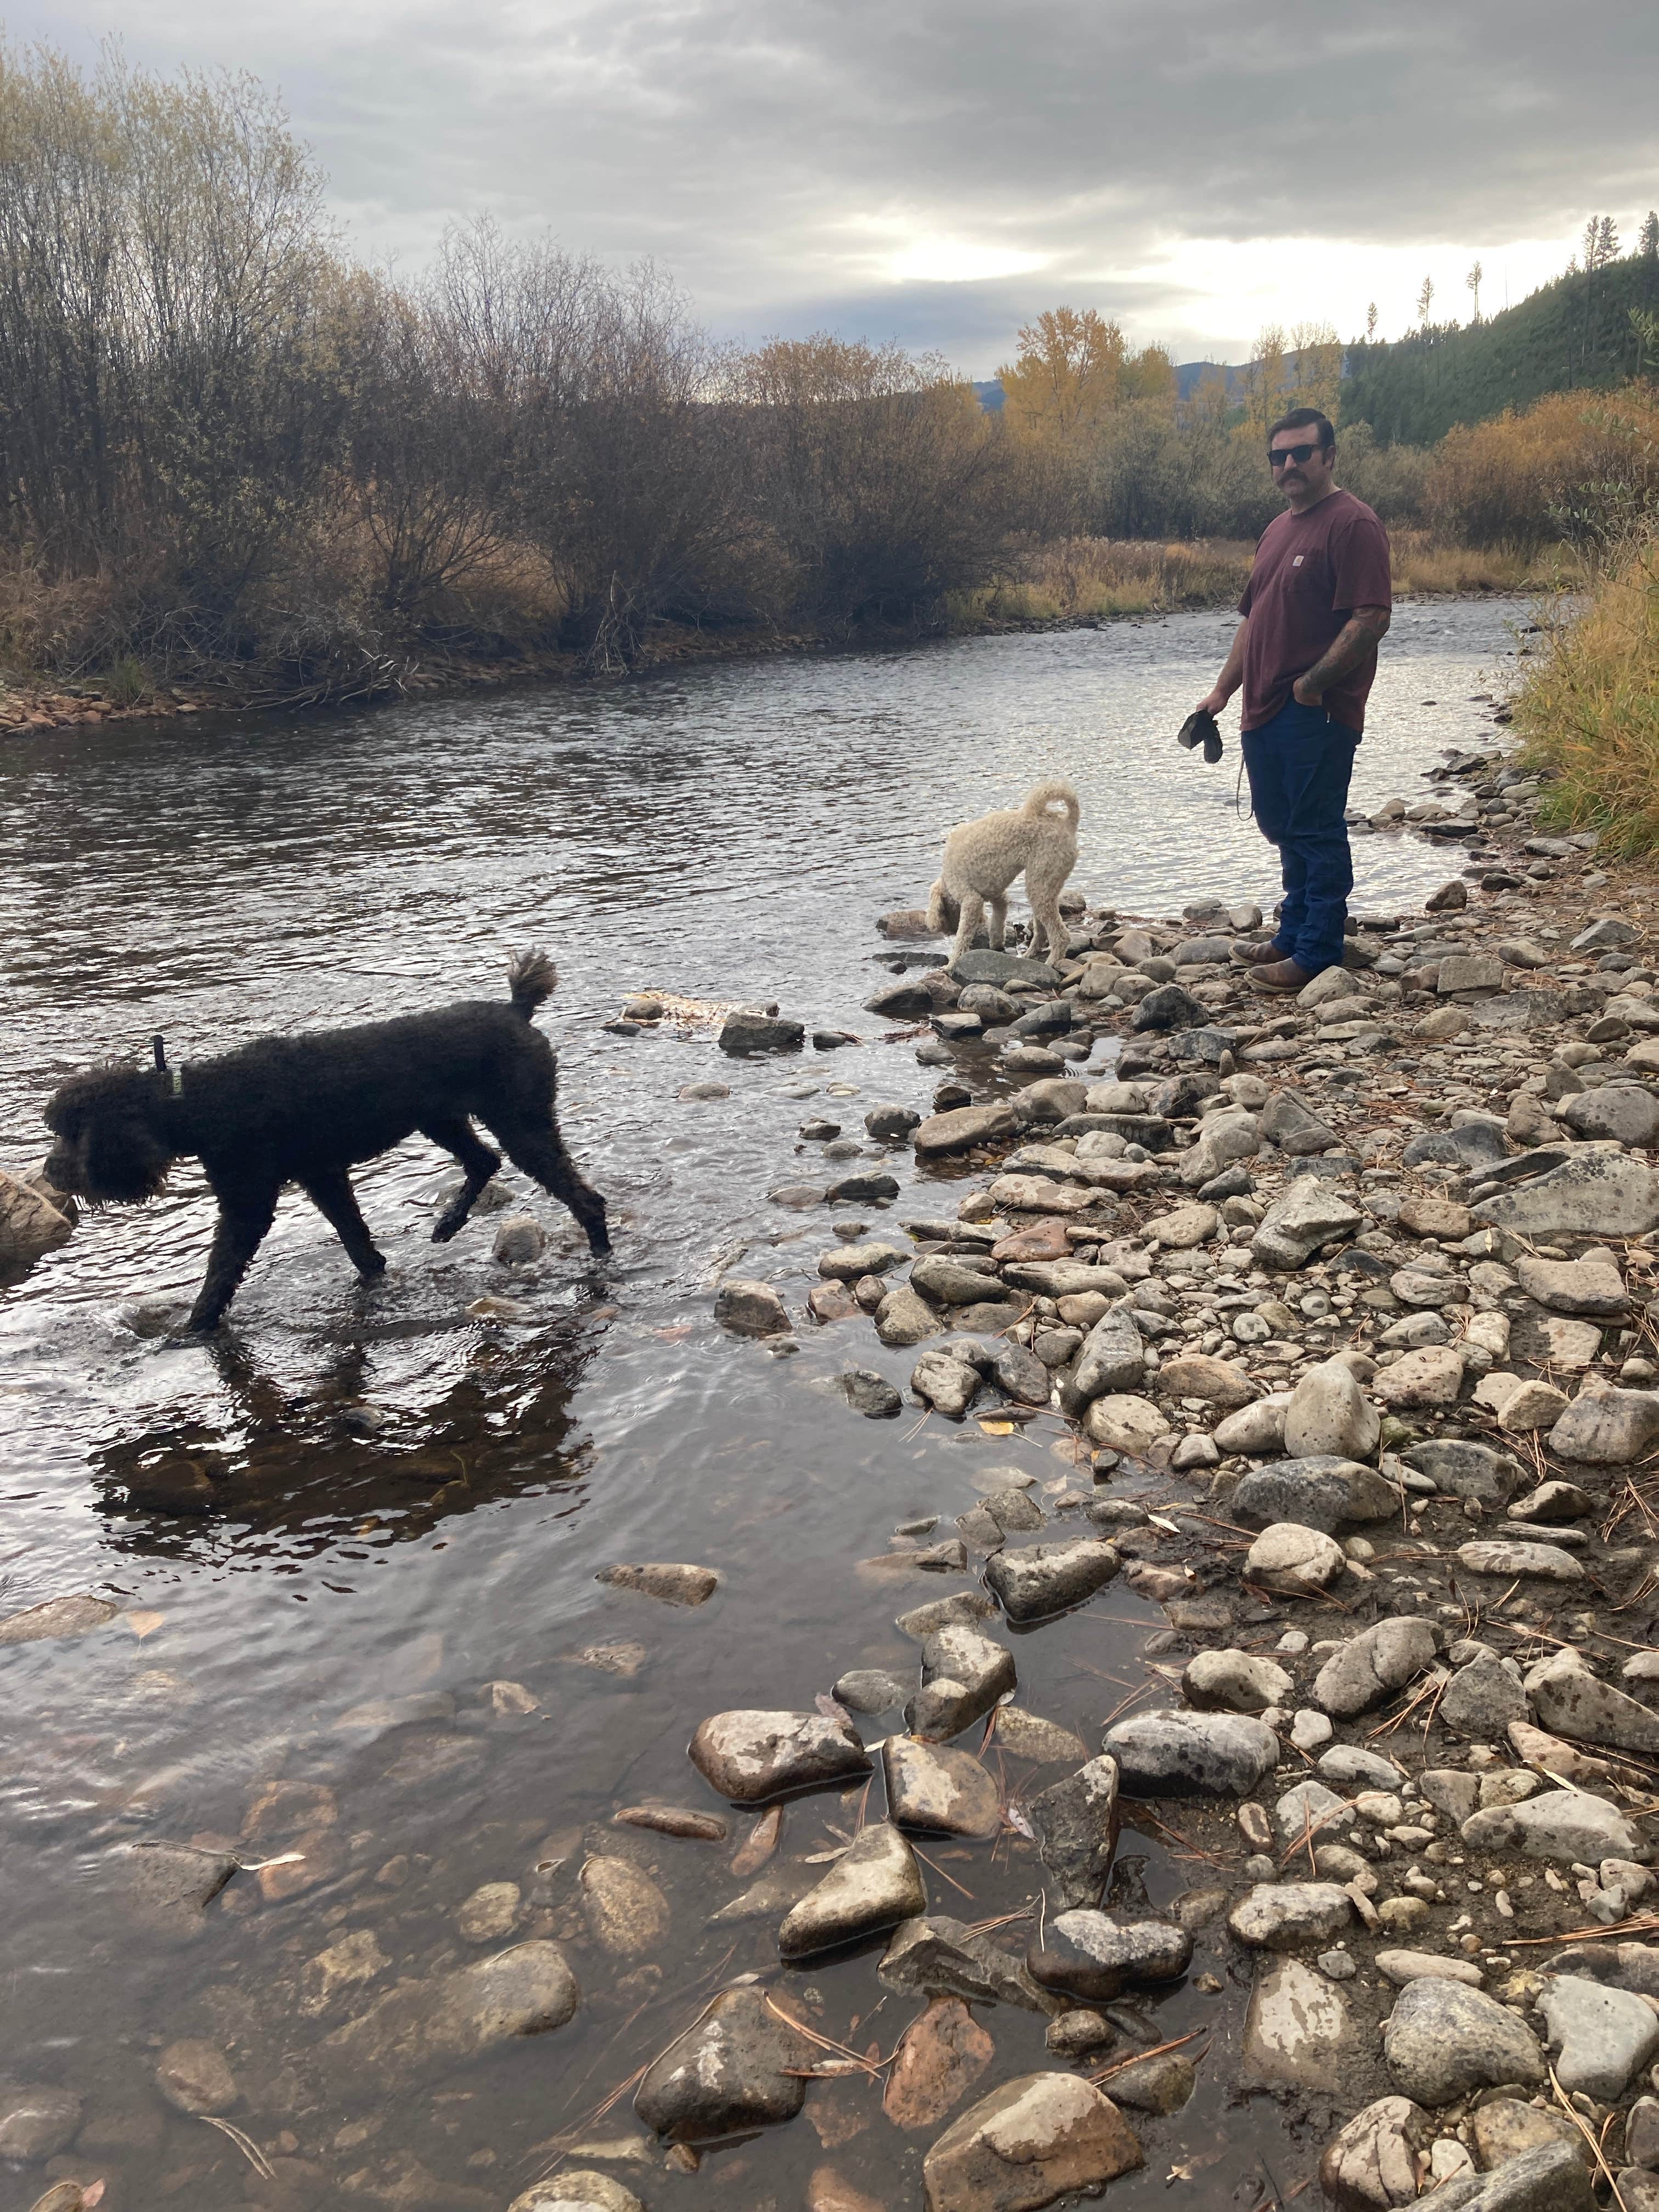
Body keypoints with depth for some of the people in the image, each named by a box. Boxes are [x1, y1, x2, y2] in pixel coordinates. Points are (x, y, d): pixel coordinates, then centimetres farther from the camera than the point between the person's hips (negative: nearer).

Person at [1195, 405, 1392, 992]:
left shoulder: (1352, 524, -10)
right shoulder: (1278, 529, 19)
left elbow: (1371, 619, -19)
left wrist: (1312, 682, -19)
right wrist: (1223, 690, 17)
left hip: (1317, 713, -9)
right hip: (1266, 711, 9)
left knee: (1316, 832, -4)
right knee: (1282, 826, 16)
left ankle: (1317, 956, 2)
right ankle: (1293, 935, 29)